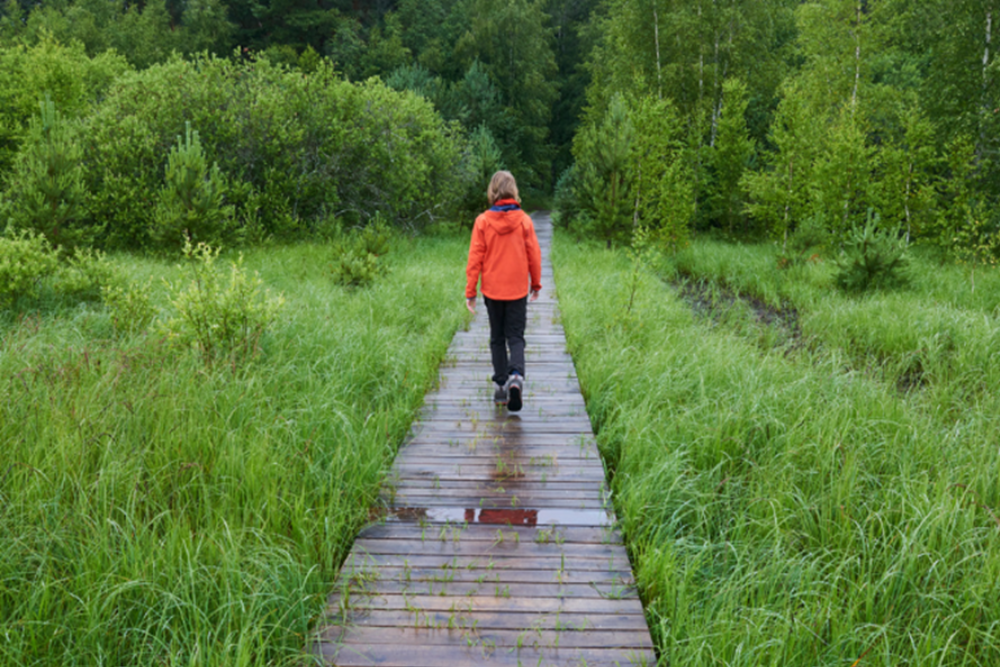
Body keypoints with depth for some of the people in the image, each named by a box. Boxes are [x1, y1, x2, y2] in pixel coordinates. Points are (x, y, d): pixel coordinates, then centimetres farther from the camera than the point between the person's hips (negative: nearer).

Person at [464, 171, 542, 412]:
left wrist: (470, 291, 0)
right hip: (517, 290, 0)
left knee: (497, 338, 14)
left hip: (492, 290, 0)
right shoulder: (524, 220, -6)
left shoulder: (483, 221, -8)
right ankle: (516, 375, -20)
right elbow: (534, 255, 0)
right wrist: (536, 284, 15)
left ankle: (502, 386, 14)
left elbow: (475, 258, -6)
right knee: (515, 337, 6)